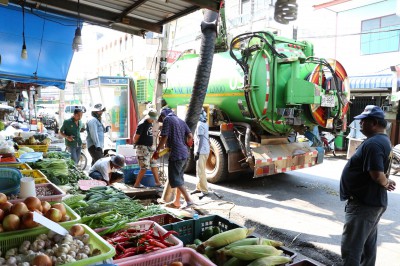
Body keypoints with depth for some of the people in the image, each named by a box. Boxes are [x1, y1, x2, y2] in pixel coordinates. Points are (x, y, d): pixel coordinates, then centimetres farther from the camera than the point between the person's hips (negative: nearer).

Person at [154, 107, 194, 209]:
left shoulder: (167, 119, -4)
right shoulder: (181, 120, 16)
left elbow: (164, 138, -12)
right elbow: (190, 136, 10)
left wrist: (157, 151, -2)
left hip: (176, 154, -8)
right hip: (185, 154, 8)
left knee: (175, 179, -3)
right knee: (179, 178, 15)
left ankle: (189, 200, -6)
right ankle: (176, 202, 23)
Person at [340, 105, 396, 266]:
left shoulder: (372, 144, -22)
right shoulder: (384, 140, 12)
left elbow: (377, 175, -27)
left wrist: (386, 183, -8)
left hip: (363, 204, -11)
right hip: (374, 202, 11)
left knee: (351, 247, -4)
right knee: (368, 244, 22)